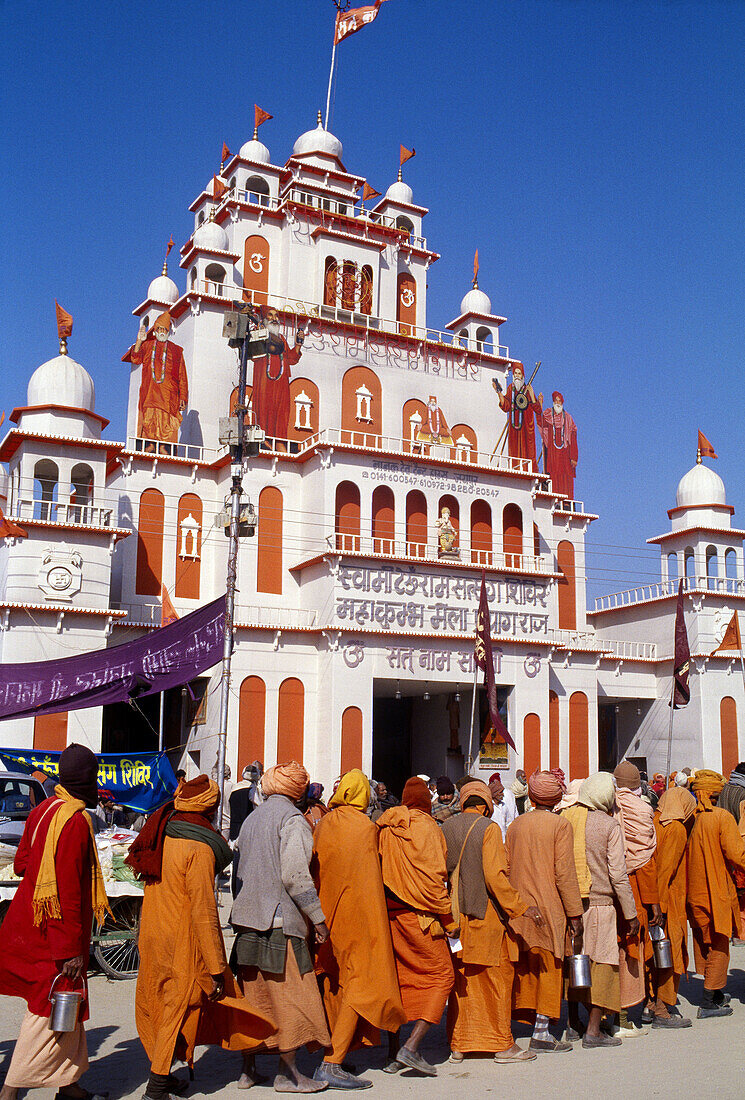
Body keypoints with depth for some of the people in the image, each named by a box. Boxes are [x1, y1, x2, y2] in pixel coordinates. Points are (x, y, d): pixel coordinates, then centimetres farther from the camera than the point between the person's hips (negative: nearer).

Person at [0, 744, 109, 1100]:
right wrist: (71, 947, -20)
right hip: (55, 932, -9)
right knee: (53, 1008, 0)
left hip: (31, 924, 9)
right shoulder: (75, 821, -21)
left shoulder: (42, 810, 5)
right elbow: (68, 889, -22)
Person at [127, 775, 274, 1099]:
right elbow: (203, 911, -20)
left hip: (152, 938, 8)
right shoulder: (199, 849, -18)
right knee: (180, 1008, 4)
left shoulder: (160, 837, 5)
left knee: (161, 1006, 19)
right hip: (183, 942, -8)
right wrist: (216, 967, -16)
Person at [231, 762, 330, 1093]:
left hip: (248, 917, 8)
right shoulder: (291, 819, -10)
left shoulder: (251, 819, 14)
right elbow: (295, 876, -18)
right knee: (289, 995, 0)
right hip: (280, 920, -8)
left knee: (252, 994, 13)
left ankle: (247, 1068, 19)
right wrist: (317, 917, -12)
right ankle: (287, 1073, 5)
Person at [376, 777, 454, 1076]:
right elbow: (433, 877, -12)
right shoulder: (425, 827, -9)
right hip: (418, 915, -6)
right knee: (440, 976, 2)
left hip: (387, 914, 6)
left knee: (396, 977, 14)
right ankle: (412, 1046, -10)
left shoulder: (384, 827, 8)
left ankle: (393, 1053, 16)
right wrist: (447, 918, -4)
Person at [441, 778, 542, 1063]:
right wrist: (520, 906, -13)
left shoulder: (446, 828, 5)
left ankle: (458, 1044, 16)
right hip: (485, 913, -5)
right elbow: (494, 875, -18)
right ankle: (502, 1044, 12)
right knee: (497, 976, 6)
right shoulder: (489, 828, -10)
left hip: (455, 914, 5)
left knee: (461, 979, 12)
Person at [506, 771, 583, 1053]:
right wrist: (575, 915, -7)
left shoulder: (516, 824, 7)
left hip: (519, 910, 5)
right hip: (548, 909, -5)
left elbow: (507, 868, 10)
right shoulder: (561, 825, -7)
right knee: (548, 968, 1)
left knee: (525, 969, 12)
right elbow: (565, 873, -11)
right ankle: (541, 1033, 2)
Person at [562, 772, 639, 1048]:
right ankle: (593, 1031, 6)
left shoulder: (565, 818, 2)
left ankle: (573, 1024, 23)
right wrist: (631, 914, -3)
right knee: (602, 963, 4)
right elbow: (618, 874, -11)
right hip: (599, 902, -5)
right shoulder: (609, 824, -10)